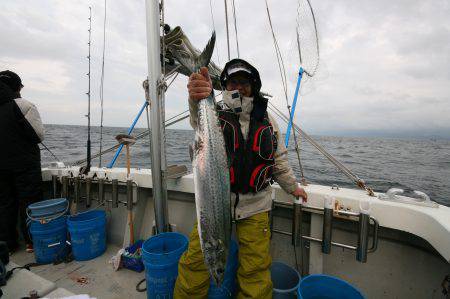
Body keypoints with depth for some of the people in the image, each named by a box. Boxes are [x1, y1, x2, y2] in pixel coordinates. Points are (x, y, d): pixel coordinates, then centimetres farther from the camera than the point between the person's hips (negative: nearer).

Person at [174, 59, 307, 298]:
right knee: (195, 261, 6)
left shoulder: (268, 122, 7)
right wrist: (197, 98, -49)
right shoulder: (216, 113, -1)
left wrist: (292, 186, 24)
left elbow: (279, 160, 17)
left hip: (255, 206, 2)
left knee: (256, 270, 9)